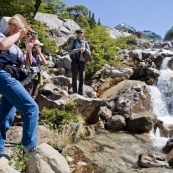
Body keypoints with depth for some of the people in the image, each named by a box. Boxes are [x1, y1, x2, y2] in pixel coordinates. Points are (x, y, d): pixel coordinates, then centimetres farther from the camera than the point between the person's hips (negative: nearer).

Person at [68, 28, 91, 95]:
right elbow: (69, 51, -7)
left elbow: (89, 52, 7)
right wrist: (78, 49, -18)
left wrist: (85, 49, -15)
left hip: (82, 61, 3)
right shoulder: (73, 41, 2)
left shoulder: (85, 42, 10)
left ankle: (80, 93, 14)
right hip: (75, 61, -3)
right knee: (74, 77, -2)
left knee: (82, 78, 4)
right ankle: (74, 93, 5)